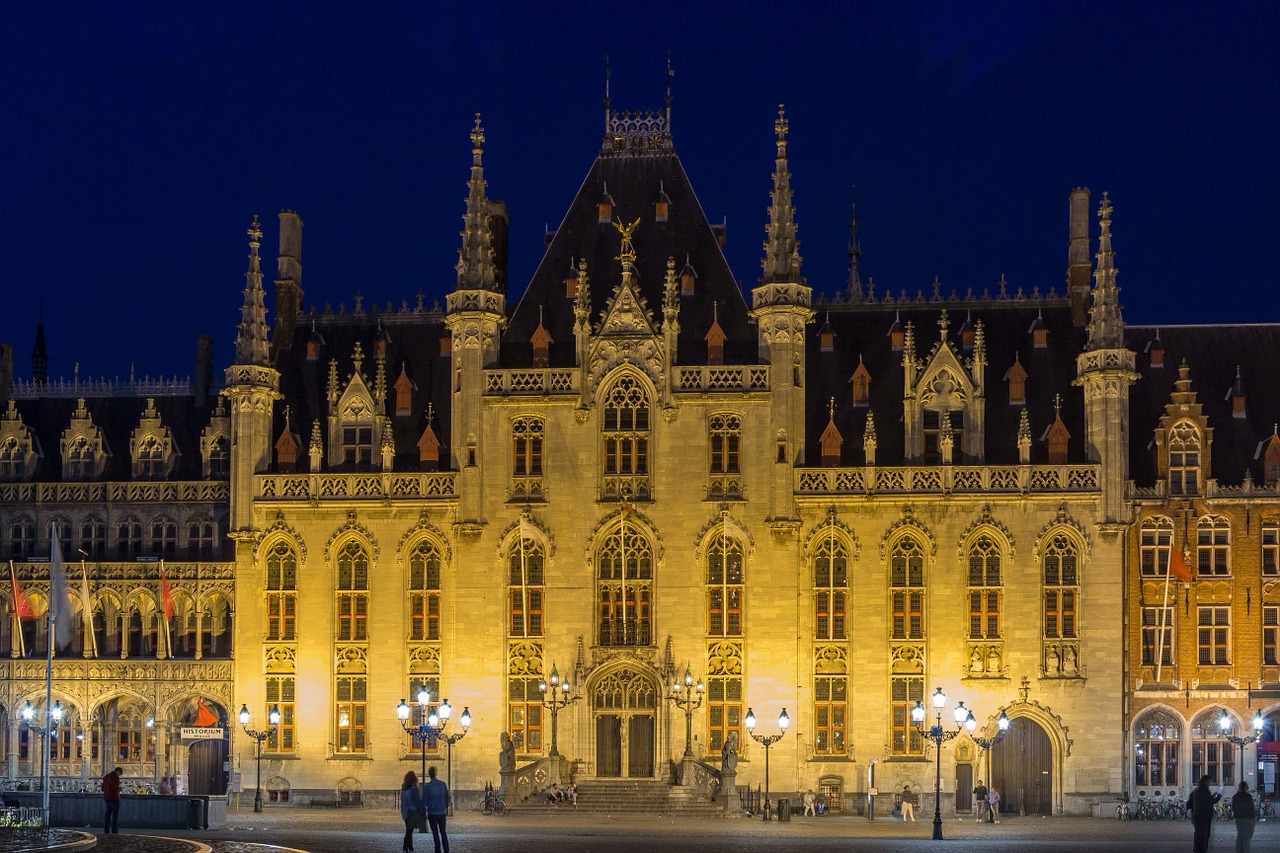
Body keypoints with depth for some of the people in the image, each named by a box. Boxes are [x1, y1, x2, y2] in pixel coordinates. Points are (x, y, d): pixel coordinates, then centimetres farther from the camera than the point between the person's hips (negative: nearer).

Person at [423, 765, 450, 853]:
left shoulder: (428, 786, -11)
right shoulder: (443, 784, -1)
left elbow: (425, 800, -8)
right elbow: (447, 797, 7)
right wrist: (446, 807, 20)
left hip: (432, 813, -3)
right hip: (442, 812, 3)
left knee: (435, 833, 5)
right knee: (443, 832, 12)